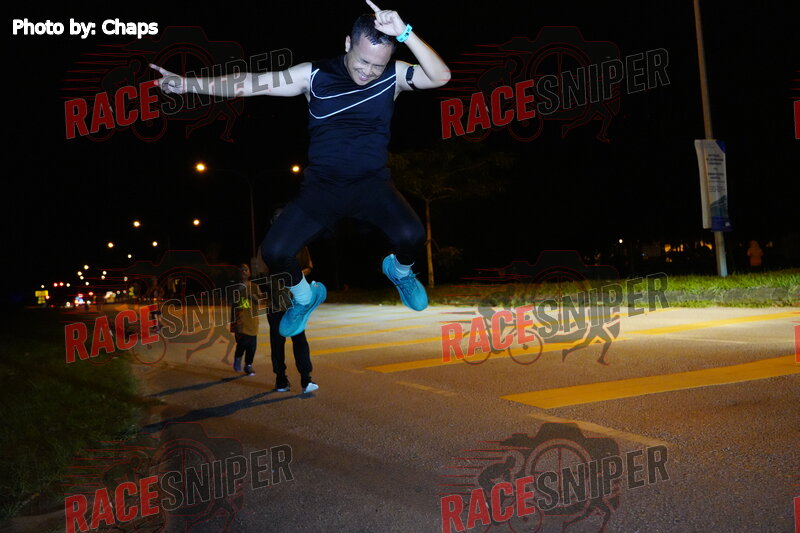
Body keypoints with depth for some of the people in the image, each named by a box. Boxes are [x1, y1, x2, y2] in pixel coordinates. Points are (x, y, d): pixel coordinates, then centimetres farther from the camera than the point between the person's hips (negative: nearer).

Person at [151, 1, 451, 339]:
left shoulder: (393, 75, -1)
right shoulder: (314, 74, -2)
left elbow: (441, 77, -16)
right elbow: (253, 83, -4)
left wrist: (405, 33, -28)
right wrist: (187, 84, -11)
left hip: (372, 184, -1)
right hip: (322, 186, 1)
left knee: (411, 236, -29)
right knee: (274, 251, -16)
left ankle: (400, 271, 12)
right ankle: (305, 296, 21)